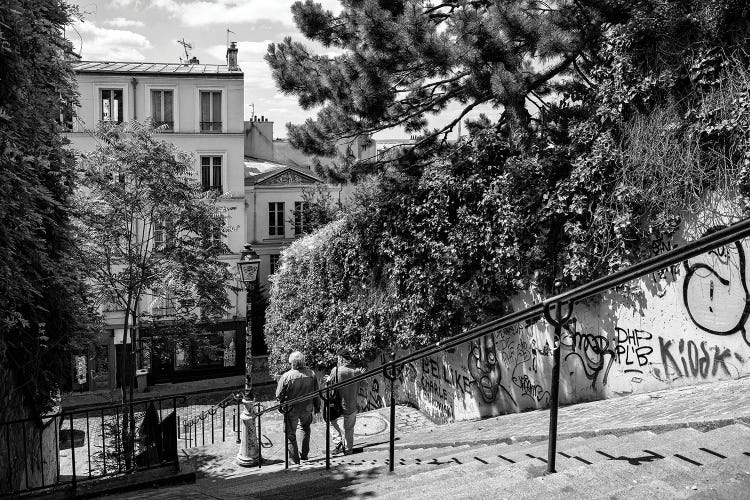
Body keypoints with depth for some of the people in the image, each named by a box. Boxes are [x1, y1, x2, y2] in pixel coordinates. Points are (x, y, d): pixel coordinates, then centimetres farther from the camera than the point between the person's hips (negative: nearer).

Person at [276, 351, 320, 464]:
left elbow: (279, 395, -13)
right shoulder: (311, 375, -12)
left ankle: (294, 459, 20)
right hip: (307, 409, 4)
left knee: (291, 434, 13)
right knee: (305, 429, 26)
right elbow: (316, 392, -1)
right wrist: (317, 406, 14)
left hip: (291, 410, -3)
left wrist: (284, 405, 9)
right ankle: (304, 454, 36)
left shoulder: (286, 377, -21)